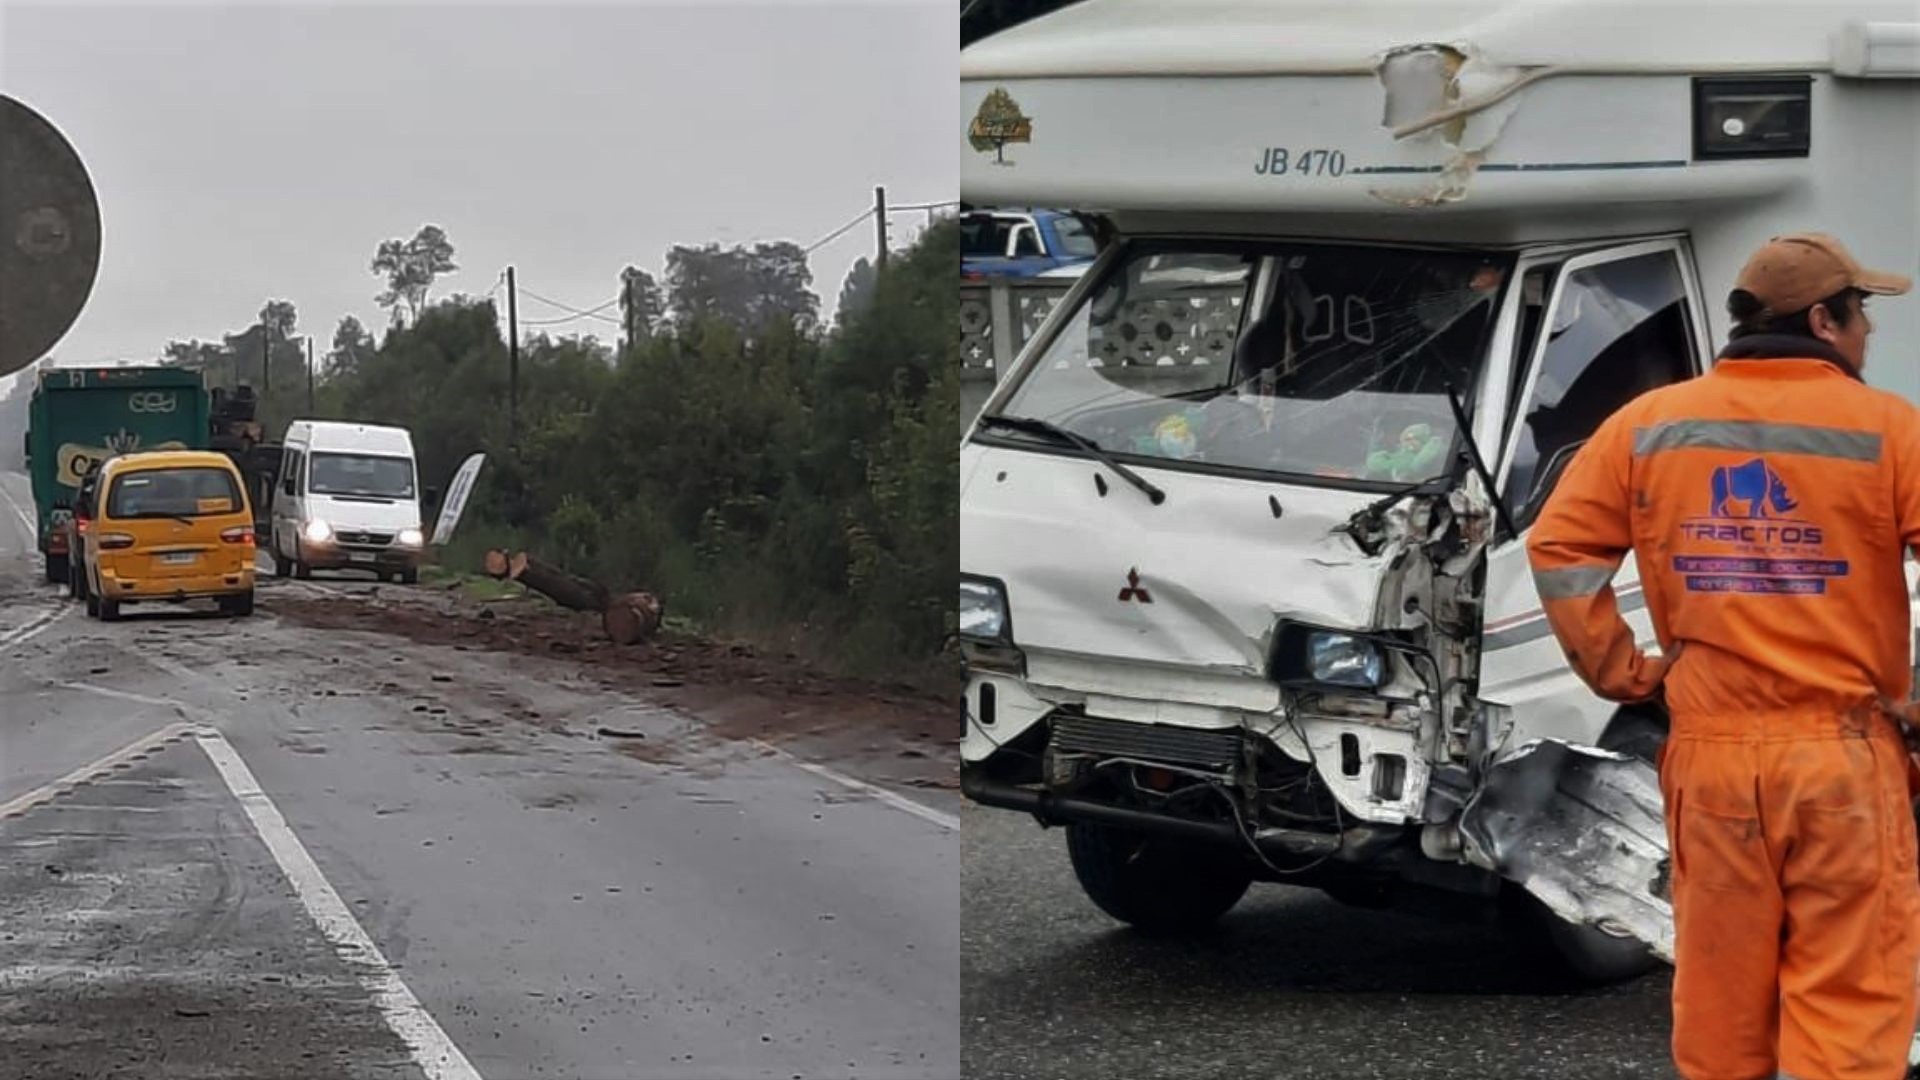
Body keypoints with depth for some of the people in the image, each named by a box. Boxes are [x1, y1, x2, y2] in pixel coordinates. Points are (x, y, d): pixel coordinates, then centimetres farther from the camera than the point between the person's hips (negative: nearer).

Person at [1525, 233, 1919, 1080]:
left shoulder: (1650, 424, 6)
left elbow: (1558, 546, 4)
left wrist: (1620, 673, 8)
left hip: (1709, 754, 4)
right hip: (1843, 755, -4)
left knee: (1721, 997, 13)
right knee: (1847, 1006, 0)